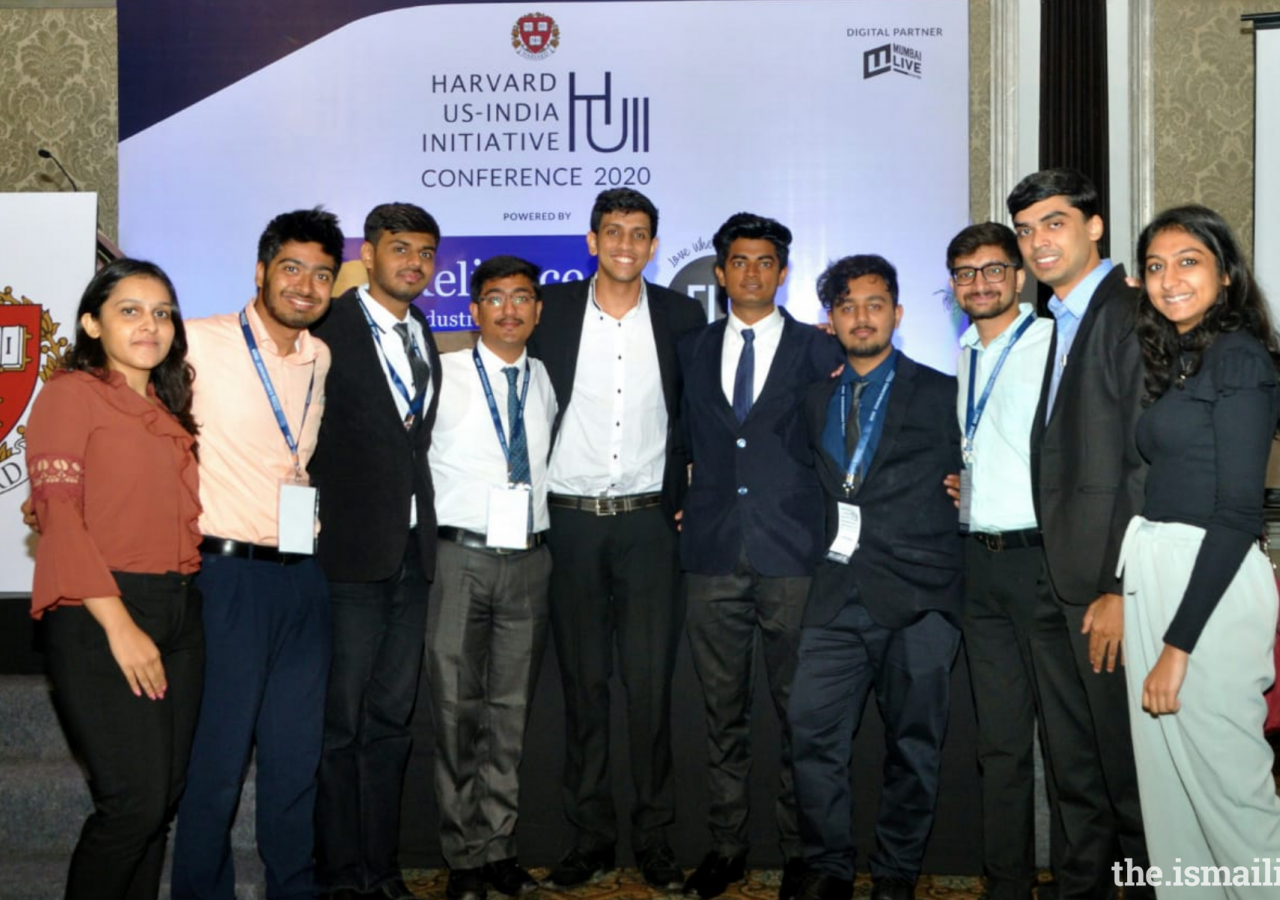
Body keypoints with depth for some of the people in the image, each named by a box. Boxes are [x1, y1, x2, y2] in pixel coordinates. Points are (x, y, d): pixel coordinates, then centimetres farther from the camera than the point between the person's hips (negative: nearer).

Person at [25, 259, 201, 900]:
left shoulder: (171, 409, 19)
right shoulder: (73, 392, -2)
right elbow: (57, 514, -10)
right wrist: (119, 624, -17)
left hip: (178, 615, 7)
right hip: (100, 617, -7)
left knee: (164, 798, 9)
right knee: (135, 801, -10)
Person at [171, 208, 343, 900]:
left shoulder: (320, 358, 11)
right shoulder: (201, 342, -8)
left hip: (302, 575, 6)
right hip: (228, 574, -6)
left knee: (298, 753, 13)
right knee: (217, 755, 1)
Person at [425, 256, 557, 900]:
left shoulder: (546, 381, 11)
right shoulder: (442, 373, 0)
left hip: (529, 558, 3)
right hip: (460, 556, -3)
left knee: (512, 709, 8)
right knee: (456, 709, 0)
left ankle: (500, 847, 19)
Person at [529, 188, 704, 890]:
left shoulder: (682, 317, 4)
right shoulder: (551, 310, 3)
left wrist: (690, 495, 4)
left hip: (648, 518, 0)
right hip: (572, 518, 1)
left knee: (651, 683, 1)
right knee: (582, 682, 7)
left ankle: (653, 836, 14)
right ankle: (589, 835, 18)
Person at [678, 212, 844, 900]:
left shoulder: (821, 351, 5)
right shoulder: (692, 351, 14)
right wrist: (682, 499, 8)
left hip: (791, 555, -2)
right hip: (713, 553, 2)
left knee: (799, 709, 3)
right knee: (722, 709, 9)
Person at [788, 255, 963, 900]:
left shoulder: (938, 394, 7)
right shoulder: (816, 400, 18)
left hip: (916, 593, -2)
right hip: (838, 592, 3)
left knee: (913, 745, 4)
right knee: (813, 730, -4)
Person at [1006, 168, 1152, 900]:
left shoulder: (1132, 314, -10)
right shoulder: (1057, 324, 17)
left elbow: (1149, 465, -17)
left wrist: (1121, 589, -19)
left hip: (1108, 583, -8)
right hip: (1054, 579, 8)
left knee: (1126, 763, 4)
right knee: (1074, 767, 16)